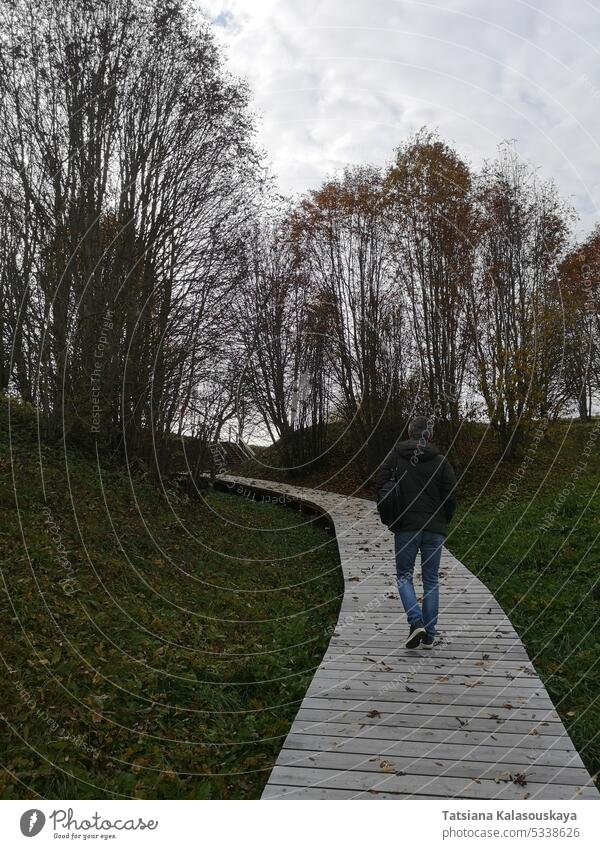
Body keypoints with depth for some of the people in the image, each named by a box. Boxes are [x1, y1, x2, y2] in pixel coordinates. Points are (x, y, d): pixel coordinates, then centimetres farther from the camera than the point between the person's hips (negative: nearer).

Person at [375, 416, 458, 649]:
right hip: (435, 529, 1)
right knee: (431, 580, 10)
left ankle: (416, 622, -7)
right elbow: (451, 496, -2)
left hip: (405, 527, -1)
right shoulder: (440, 461, -1)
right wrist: (442, 521, 13)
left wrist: (391, 518, 7)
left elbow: (381, 486, -4)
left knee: (404, 576, 12)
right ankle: (429, 635, 13)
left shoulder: (395, 456, -1)